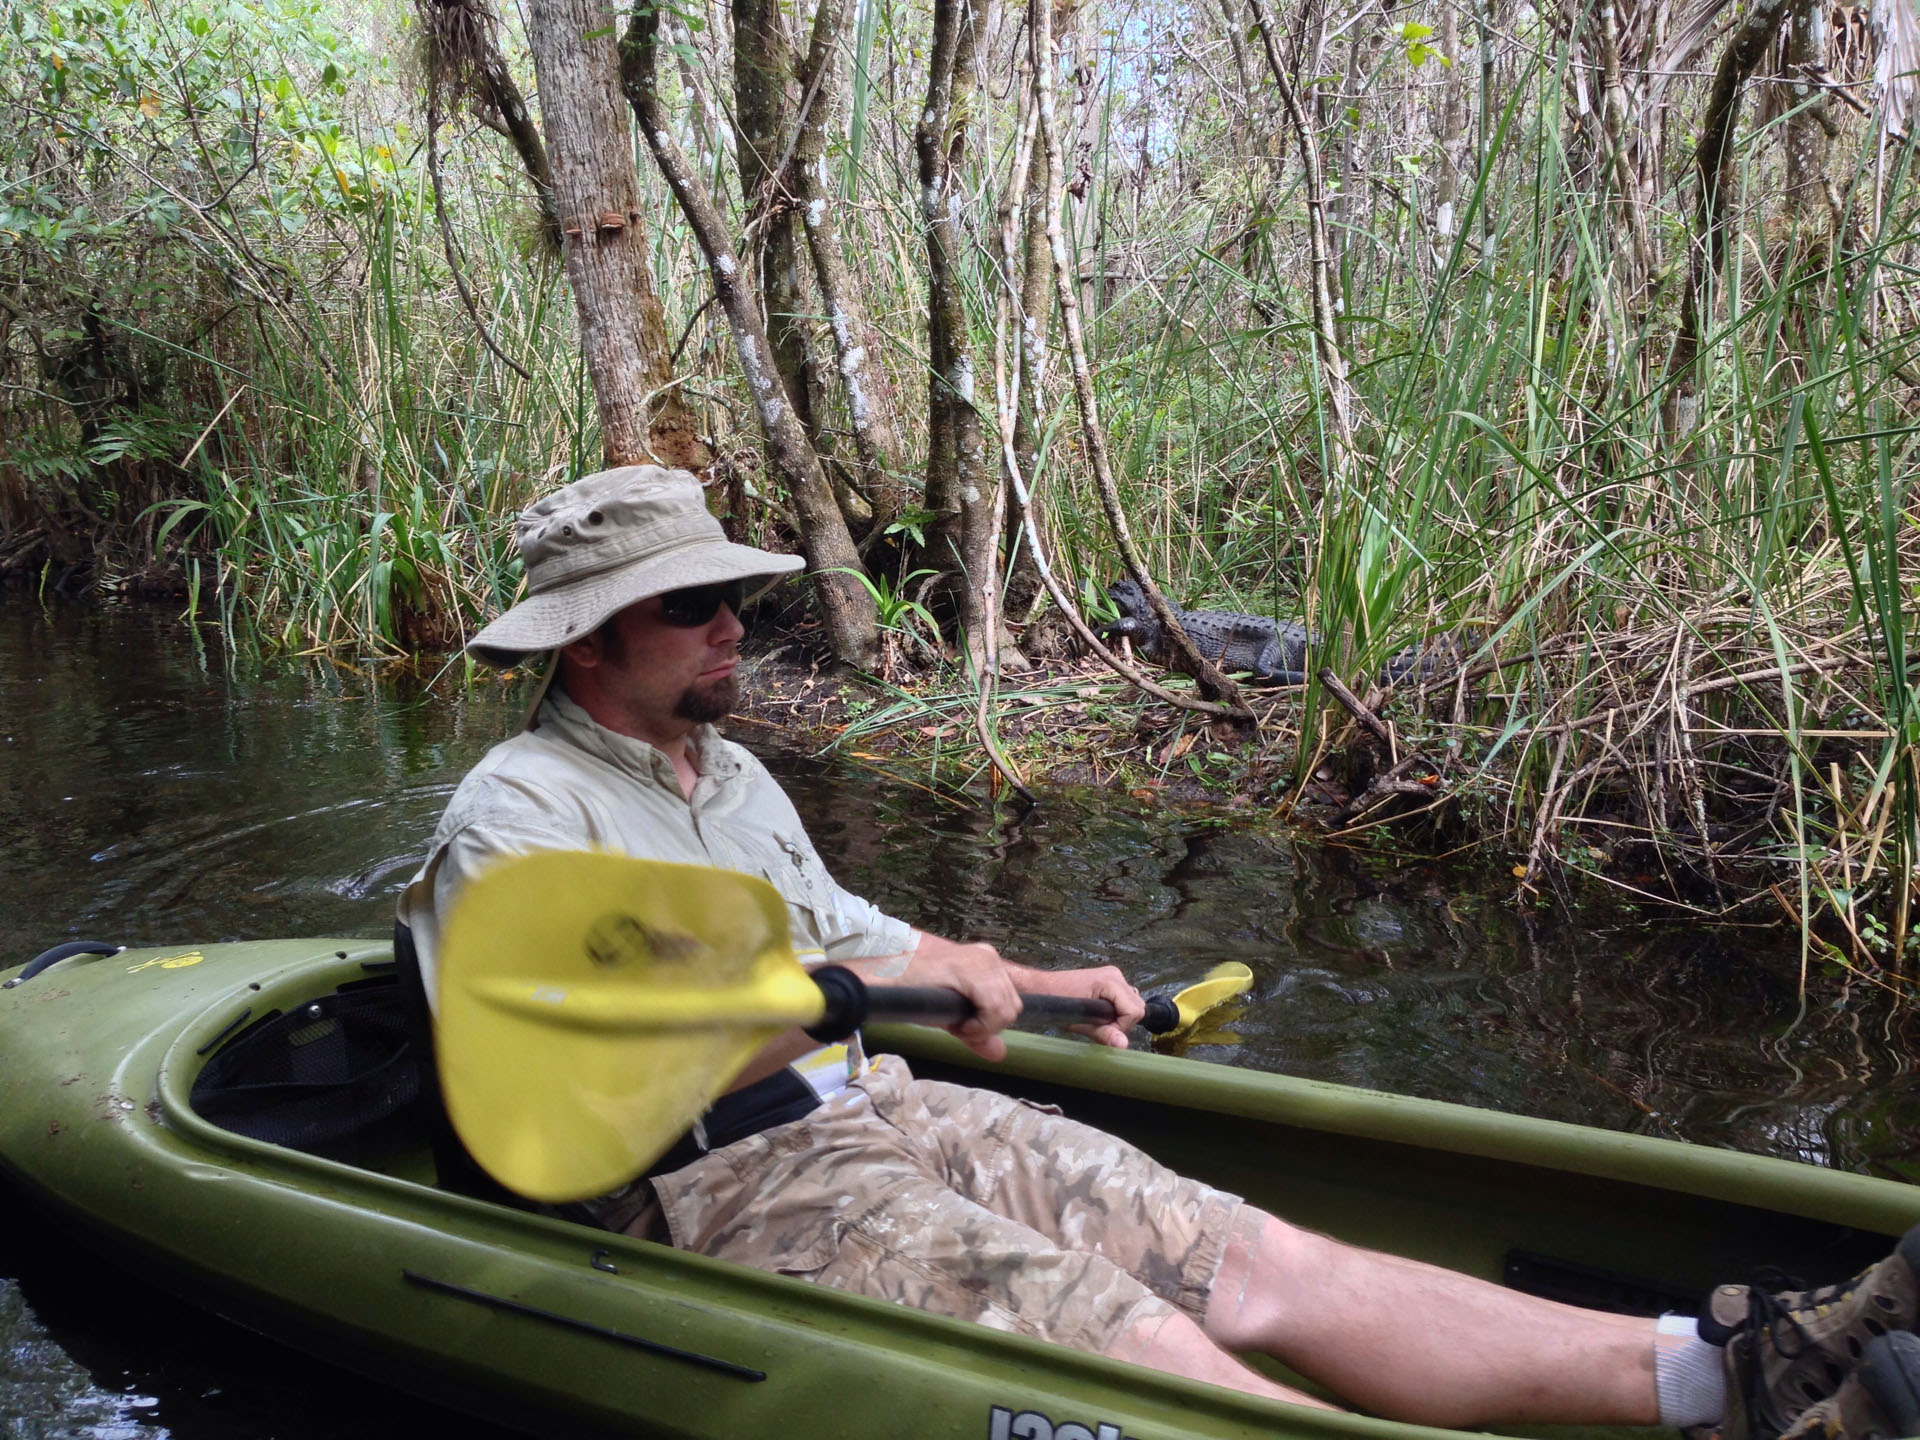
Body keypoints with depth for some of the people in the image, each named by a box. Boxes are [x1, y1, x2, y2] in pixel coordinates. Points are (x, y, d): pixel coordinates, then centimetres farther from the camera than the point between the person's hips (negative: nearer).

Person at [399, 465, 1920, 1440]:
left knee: (1256, 1262, -10)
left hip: (878, 1110, 8)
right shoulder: (515, 814, -8)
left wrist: (1030, 981, 27)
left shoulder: (729, 771, 20)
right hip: (735, 1186, -8)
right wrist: (867, 983, -30)